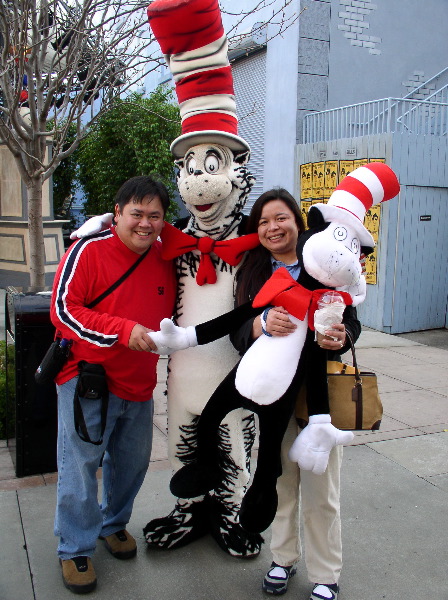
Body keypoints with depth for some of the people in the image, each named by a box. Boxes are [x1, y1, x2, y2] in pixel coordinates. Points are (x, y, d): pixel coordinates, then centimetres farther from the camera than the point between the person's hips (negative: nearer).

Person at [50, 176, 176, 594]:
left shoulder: (165, 258, 3)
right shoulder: (88, 250, -13)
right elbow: (63, 309, -17)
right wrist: (124, 330, -25)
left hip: (139, 384, 6)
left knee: (132, 462, 18)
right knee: (80, 468, 3)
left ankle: (114, 523, 43)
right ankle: (75, 549, 24)